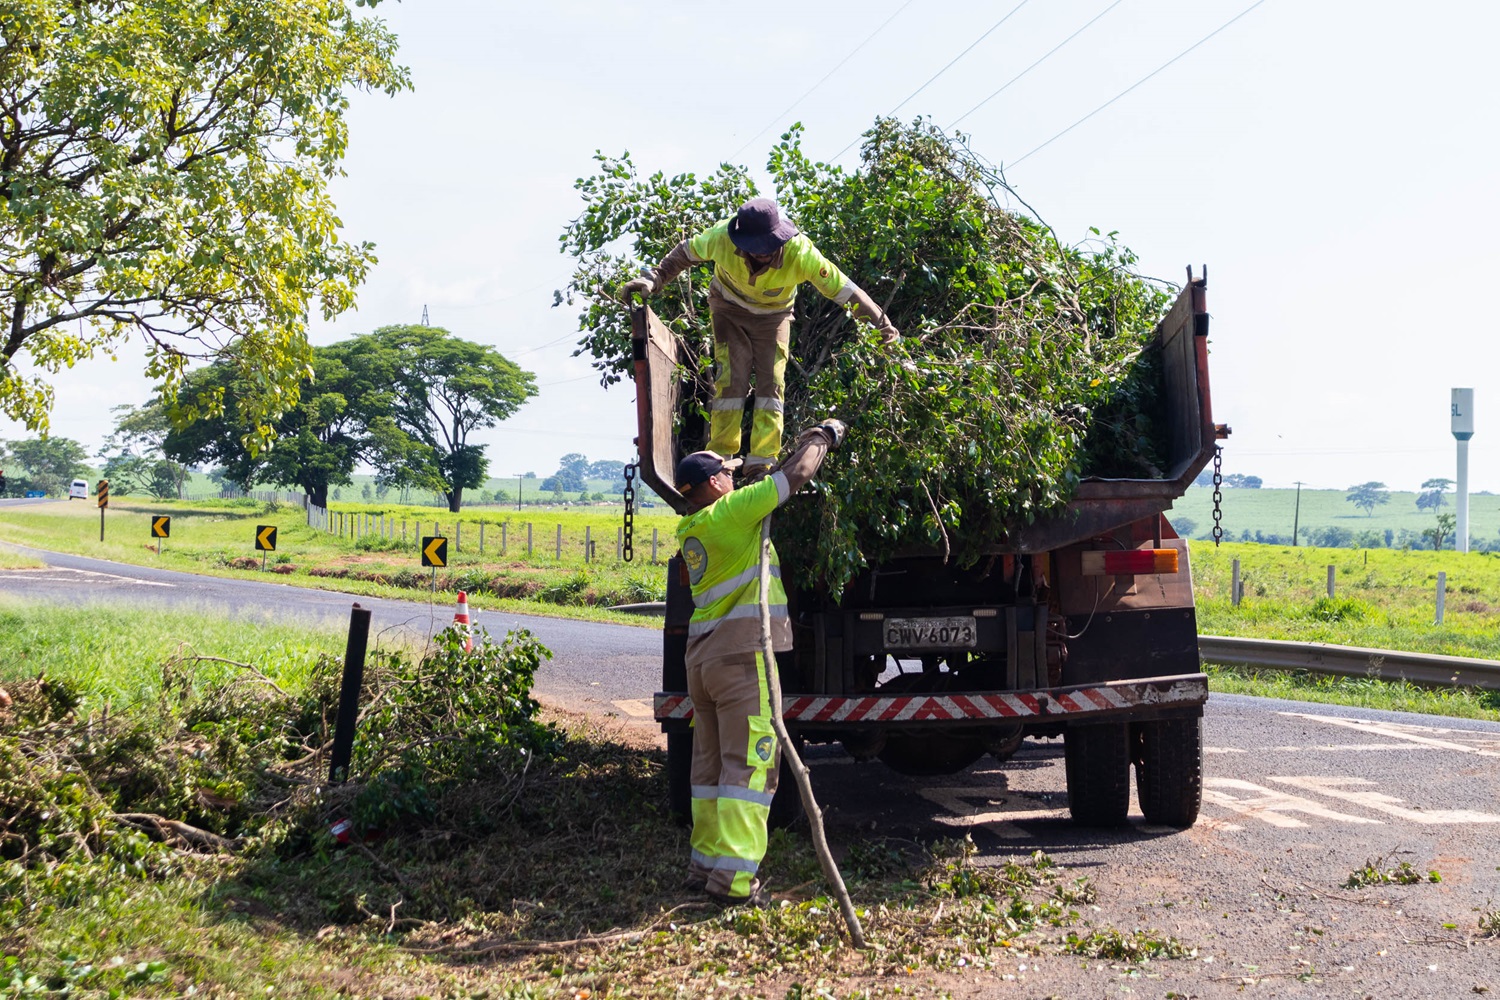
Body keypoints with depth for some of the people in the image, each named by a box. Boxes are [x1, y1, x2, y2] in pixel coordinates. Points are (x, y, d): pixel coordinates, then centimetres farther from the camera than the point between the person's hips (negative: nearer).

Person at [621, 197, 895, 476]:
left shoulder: (801, 253, -36)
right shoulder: (722, 237, -34)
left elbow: (843, 288, -28)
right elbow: (685, 253, -14)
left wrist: (880, 320, -30)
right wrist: (653, 279, -20)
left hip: (774, 316, 0)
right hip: (729, 309, 0)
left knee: (772, 383, -7)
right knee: (731, 380, -10)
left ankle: (761, 464, -3)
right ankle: (719, 459, -2)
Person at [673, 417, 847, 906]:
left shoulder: (690, 527, 13)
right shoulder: (730, 512, -12)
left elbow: (764, 485, 26)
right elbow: (795, 475, -6)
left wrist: (802, 442, 27)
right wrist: (824, 438, 12)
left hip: (702, 655, 9)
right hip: (742, 653, -9)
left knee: (710, 762, 14)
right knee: (750, 763, -7)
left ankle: (705, 862, 19)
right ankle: (734, 877, -10)